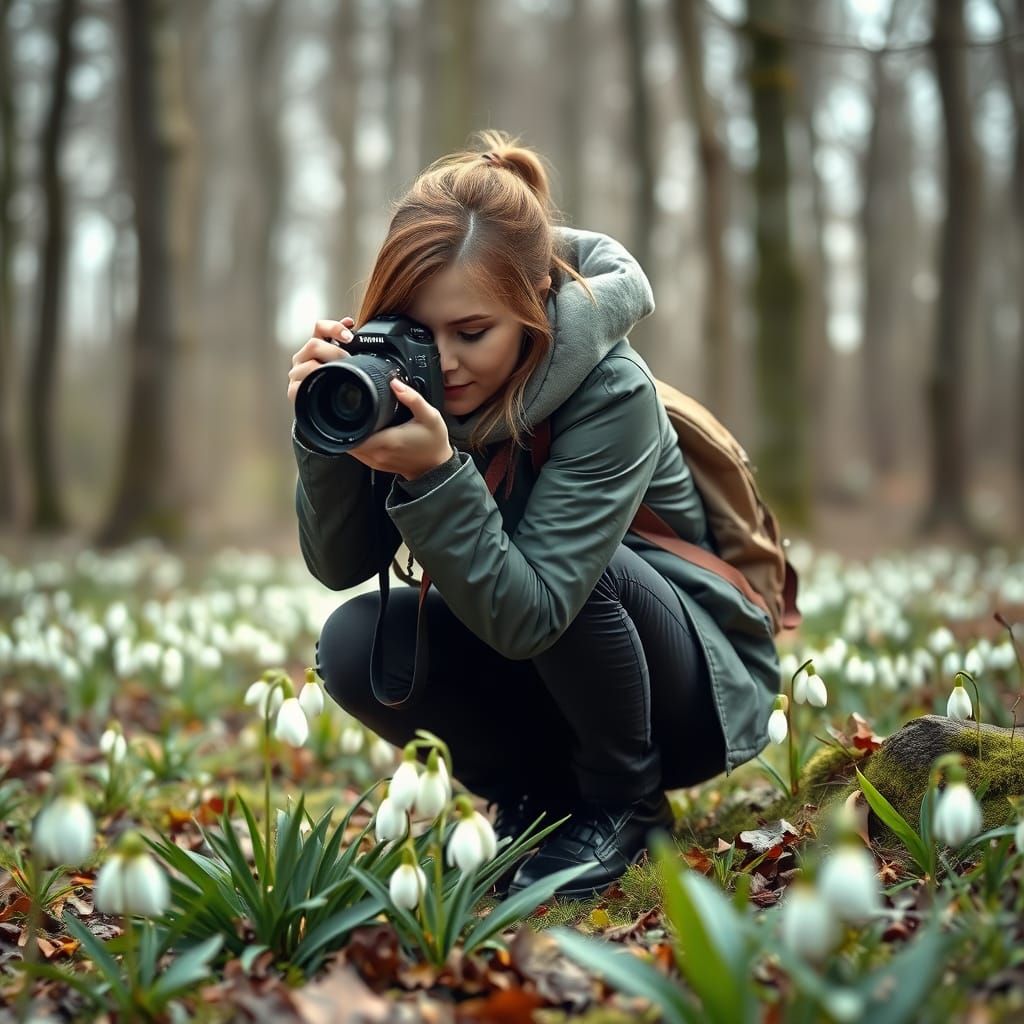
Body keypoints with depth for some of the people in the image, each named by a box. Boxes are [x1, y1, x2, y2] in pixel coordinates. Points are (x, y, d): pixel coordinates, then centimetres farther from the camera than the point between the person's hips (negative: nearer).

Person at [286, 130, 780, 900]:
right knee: (355, 645, -20)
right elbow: (340, 566, -14)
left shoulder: (611, 394, -27)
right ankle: (540, 792, 5)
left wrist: (433, 474, -43)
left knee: (579, 566, -35)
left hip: (693, 685, -4)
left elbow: (526, 616, -32)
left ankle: (624, 806, -7)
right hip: (535, 673, 5)